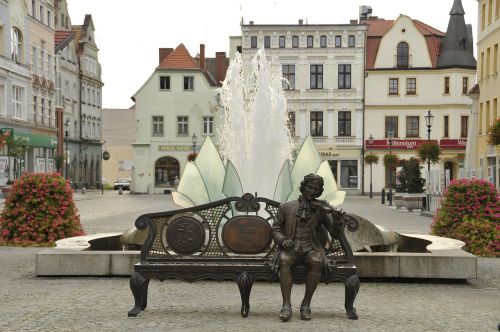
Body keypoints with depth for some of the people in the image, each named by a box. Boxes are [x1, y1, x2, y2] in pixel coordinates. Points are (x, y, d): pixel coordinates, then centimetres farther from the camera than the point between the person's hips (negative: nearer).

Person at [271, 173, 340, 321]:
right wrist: (282, 240, -7)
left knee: (317, 262, -34)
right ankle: (286, 305, -33)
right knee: (284, 261, -34)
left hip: (312, 249, 0)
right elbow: (275, 228, 14)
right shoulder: (286, 207, 12)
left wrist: (336, 218, -16)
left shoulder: (321, 209, 10)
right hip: (290, 249, 0)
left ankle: (306, 304, -24)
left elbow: (335, 233, 3)